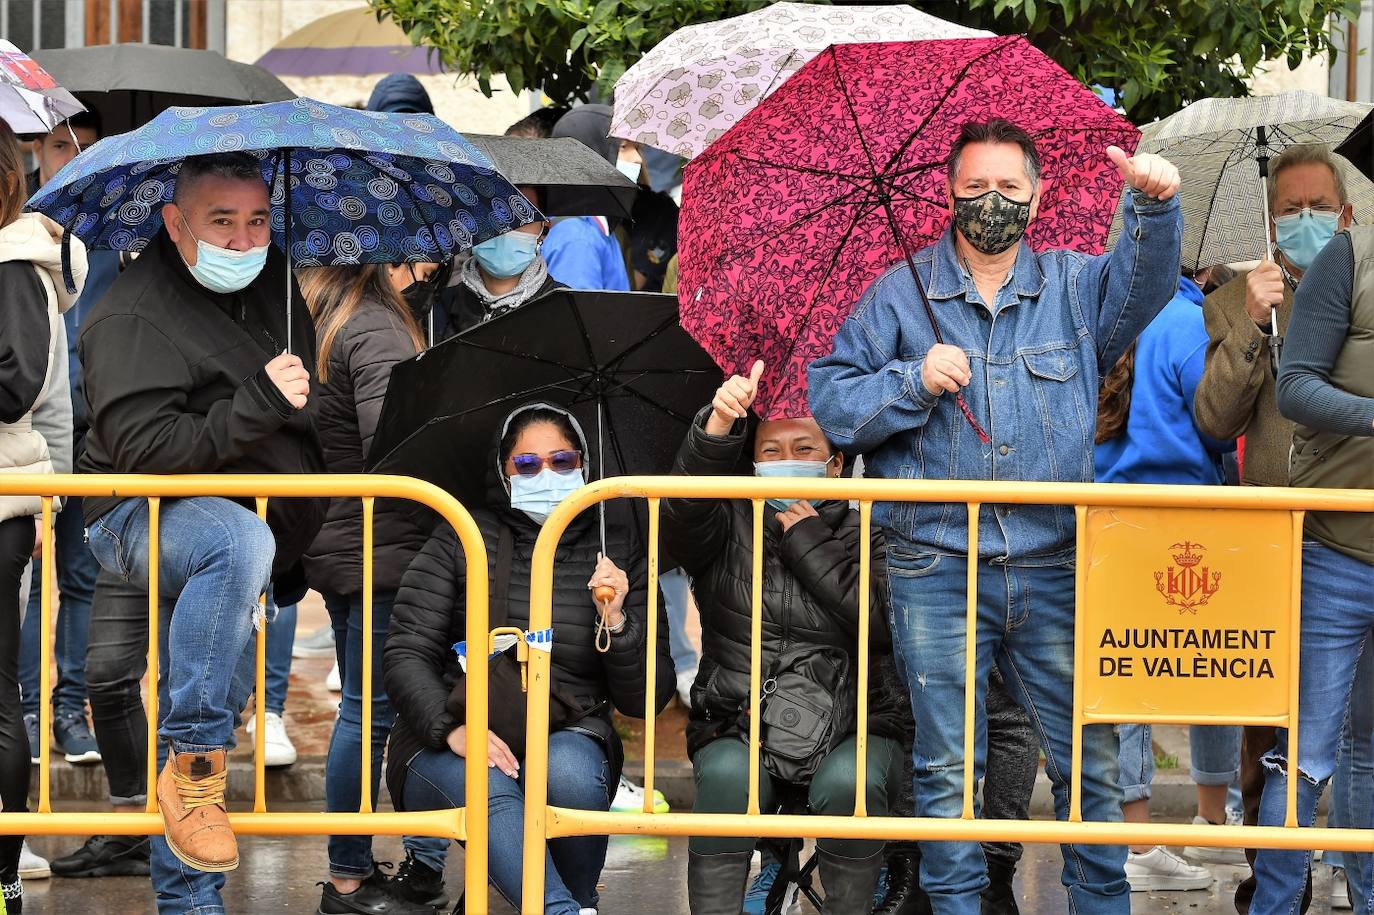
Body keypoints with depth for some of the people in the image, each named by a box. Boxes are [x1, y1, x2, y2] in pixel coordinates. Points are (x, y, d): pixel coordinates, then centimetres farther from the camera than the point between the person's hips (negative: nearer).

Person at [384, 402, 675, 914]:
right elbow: (404, 656, -1)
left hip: (567, 735, 2)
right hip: (444, 745, -1)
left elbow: (646, 700, 8)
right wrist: (453, 728, -20)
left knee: (568, 774, -34)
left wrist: (616, 623, -11)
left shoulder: (616, 559, 9)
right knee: (486, 789, -36)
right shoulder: (462, 541, 6)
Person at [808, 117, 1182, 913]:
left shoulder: (1074, 286, 11)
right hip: (937, 570, -1)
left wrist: (1156, 206, -26)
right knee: (948, 768, 3)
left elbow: (1147, 282, -8)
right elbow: (830, 401, 4)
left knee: (1090, 758, 3)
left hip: (1054, 570, 1)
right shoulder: (901, 294, 8)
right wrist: (914, 382, -11)